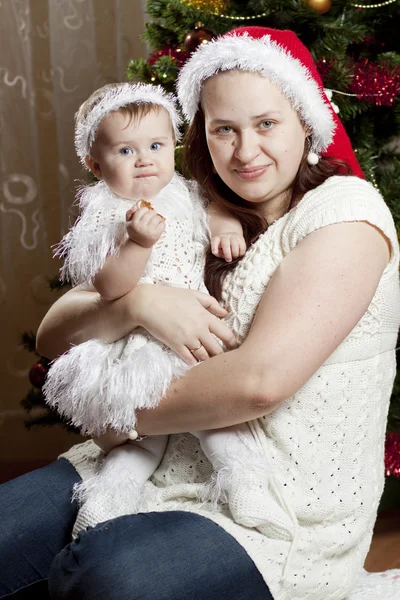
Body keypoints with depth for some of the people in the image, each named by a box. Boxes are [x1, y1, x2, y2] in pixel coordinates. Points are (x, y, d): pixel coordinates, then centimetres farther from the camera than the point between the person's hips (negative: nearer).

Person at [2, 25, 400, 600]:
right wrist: (137, 303, -16)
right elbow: (54, 335, 5)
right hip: (165, 469, 6)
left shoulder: (345, 208, -8)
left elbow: (261, 379, -21)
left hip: (288, 515, -5)